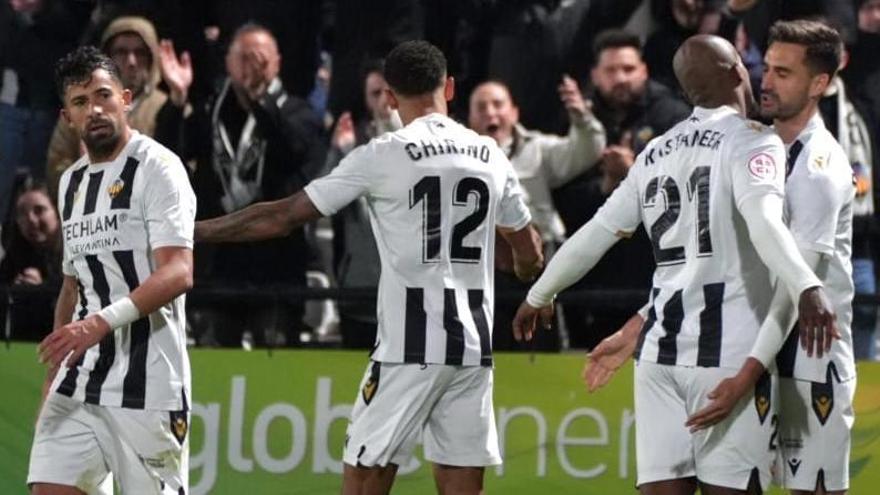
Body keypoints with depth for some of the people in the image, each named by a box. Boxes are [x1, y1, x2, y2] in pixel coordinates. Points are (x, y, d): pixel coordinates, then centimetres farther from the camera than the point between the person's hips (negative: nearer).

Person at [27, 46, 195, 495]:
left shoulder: (157, 167, -7)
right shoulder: (72, 181, 17)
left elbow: (178, 273, -19)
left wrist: (104, 321, -31)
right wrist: (54, 370, 22)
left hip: (146, 385, -7)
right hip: (79, 381, 7)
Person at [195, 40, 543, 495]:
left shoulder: (383, 155, -5)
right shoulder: (490, 156, 8)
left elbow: (283, 216, -4)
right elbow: (529, 254, 19)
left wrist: (192, 232, 4)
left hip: (409, 346, -4)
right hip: (473, 347, 5)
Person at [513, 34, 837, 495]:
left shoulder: (655, 154, 16)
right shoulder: (750, 141, -4)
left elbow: (597, 233, 21)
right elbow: (763, 221, -22)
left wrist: (539, 295, 35)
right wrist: (807, 288, -36)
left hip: (661, 345, 6)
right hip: (728, 346, -6)